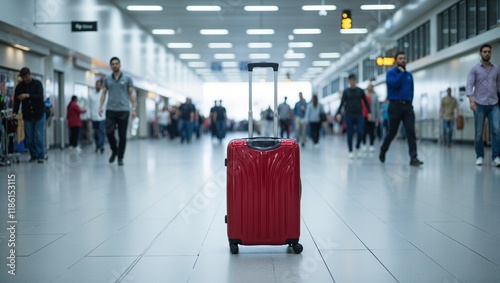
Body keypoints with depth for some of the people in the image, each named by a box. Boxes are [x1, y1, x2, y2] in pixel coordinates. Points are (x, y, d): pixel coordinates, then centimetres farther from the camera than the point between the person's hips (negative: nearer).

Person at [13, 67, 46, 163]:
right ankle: (33, 155, 13)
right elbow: (16, 100, -5)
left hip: (39, 114, -3)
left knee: (38, 136, -6)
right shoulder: (19, 86, -1)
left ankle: (41, 156, 0)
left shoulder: (37, 83, -7)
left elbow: (40, 96, -20)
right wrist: (15, 112, -20)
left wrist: (28, 95, -34)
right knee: (29, 137, 2)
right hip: (27, 115, 3)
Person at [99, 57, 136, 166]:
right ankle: (114, 151, 16)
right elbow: (103, 93, 9)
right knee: (109, 132, -10)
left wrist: (133, 108, -6)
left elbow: (131, 94, 3)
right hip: (110, 110, 1)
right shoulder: (107, 79, 10)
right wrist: (101, 106, -4)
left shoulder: (127, 78, 4)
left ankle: (120, 157, 10)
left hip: (123, 110, -1)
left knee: (122, 135, 0)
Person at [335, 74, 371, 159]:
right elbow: (342, 103, 0)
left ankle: (357, 148, 12)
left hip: (359, 115, 0)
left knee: (360, 132, -11)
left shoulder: (360, 91, 7)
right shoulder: (346, 91, 5)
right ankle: (350, 151, 9)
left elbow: (366, 102, 10)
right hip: (349, 115, 0)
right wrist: (339, 113, -12)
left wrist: (369, 112, 4)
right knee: (350, 134, 0)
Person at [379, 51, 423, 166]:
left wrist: (409, 101, 11)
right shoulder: (390, 73, 0)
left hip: (408, 106, 4)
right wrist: (402, 72, -7)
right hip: (395, 106, -4)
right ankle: (382, 151, 29)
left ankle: (413, 158, -15)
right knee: (392, 132, 5)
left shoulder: (409, 75, 15)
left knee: (411, 131, -10)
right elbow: (395, 83, -19)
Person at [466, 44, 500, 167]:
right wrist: (471, 100, -23)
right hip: (479, 105, -2)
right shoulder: (474, 69, 3)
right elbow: (469, 85, -8)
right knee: (478, 133, 2)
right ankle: (479, 157, 15)